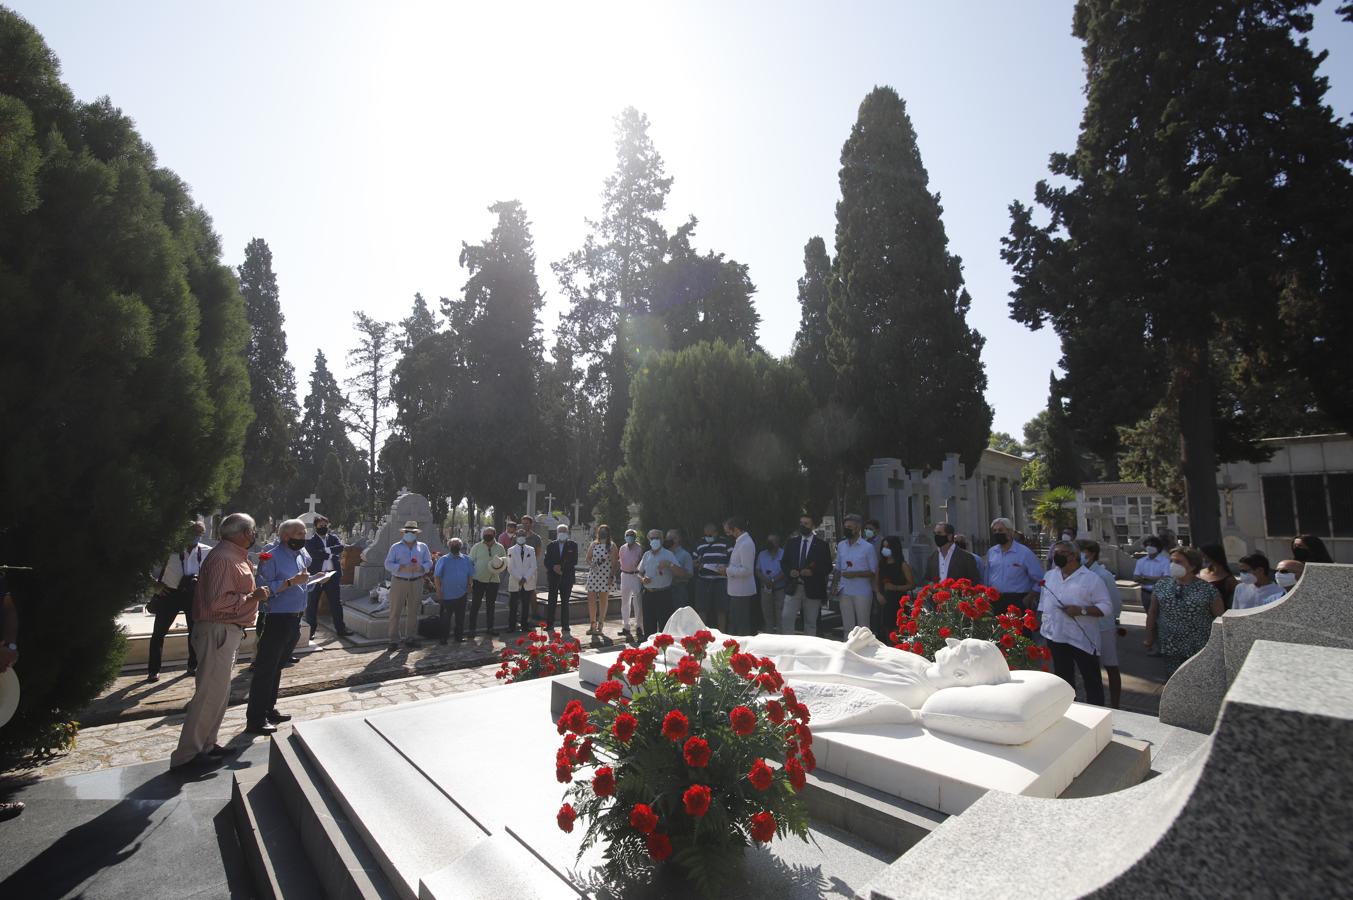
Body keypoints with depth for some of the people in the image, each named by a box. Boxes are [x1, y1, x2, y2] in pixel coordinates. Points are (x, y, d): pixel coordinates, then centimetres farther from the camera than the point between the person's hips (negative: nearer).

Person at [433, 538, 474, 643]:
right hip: (447, 595, -3)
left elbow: (470, 575, 14)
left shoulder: (466, 559, 8)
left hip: (462, 594, 3)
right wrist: (439, 592, -8)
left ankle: (459, 636, 20)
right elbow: (436, 576, -3)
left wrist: (469, 586, 3)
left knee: (460, 617, 9)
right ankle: (444, 637, 13)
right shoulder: (443, 560, -1)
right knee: (445, 617, 2)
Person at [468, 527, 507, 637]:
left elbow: (505, 561, 11)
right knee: (475, 605, 2)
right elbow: (470, 562, -1)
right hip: (478, 580, -2)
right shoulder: (476, 547, -2)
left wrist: (501, 564, -14)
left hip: (493, 580, 2)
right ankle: (472, 629, 11)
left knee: (491, 605, 12)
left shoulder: (500, 548, 4)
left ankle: (490, 628, 23)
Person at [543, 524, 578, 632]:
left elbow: (574, 561, -3)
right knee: (551, 602, 3)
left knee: (565, 602, 3)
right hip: (553, 577, 1)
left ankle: (565, 625, 8)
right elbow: (546, 561, 4)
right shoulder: (551, 545, 8)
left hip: (567, 577, -1)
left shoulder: (573, 545, 4)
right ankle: (549, 624, 10)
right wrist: (553, 567, -14)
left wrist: (562, 567, -12)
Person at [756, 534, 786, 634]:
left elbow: (785, 571, -11)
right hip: (766, 589, 4)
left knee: (779, 614, -1)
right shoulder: (762, 554, 12)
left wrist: (773, 580, -20)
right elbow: (757, 570, 6)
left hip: (780, 589, -4)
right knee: (767, 613, 8)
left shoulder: (784, 554, -2)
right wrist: (765, 579, -14)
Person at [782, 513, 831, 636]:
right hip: (793, 588, 2)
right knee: (786, 618, -5)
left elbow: (828, 567, -1)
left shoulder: (822, 544, 1)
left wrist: (812, 572, -16)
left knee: (811, 623, 7)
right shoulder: (792, 542, 9)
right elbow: (783, 562, 12)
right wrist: (789, 571, -9)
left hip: (812, 589, -2)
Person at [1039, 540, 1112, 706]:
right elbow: (1043, 603, 18)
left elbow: (1106, 607, -10)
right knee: (1063, 678, 17)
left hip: (1082, 639, -5)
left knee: (1092, 680, 5)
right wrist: (1042, 623, 15)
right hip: (1055, 636, 5)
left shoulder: (1092, 578, -6)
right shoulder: (1049, 576, 11)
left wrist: (1082, 610, -21)